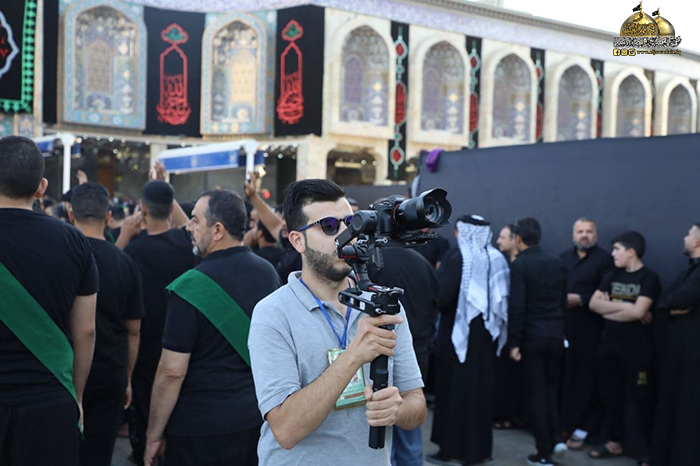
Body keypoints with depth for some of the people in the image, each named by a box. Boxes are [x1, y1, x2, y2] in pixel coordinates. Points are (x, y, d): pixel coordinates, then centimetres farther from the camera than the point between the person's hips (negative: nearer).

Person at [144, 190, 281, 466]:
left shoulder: (191, 286, -19)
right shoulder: (269, 272, 1)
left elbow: (172, 371, -17)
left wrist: (153, 436, -6)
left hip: (202, 428, -6)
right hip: (259, 420, 6)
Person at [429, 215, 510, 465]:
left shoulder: (457, 259, -14)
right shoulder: (498, 260, 1)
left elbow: (441, 297, -19)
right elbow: (503, 298, 3)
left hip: (459, 333, -5)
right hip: (487, 333, 5)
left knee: (454, 390, 5)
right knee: (481, 388, 14)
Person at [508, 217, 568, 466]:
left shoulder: (519, 264, -11)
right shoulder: (557, 263, 6)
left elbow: (517, 306, -16)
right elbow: (563, 301, 8)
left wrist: (514, 342, -12)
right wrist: (557, 324, 16)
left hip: (532, 334, -5)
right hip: (556, 332, 5)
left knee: (536, 392, 4)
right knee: (551, 386, 22)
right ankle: (554, 437, 17)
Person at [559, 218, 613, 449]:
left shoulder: (604, 259, 0)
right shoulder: (564, 257, 18)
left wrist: (580, 299, -15)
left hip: (589, 330, -4)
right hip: (562, 327, 4)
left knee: (585, 378, -2)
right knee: (562, 376, 3)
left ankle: (581, 429, 8)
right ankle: (563, 424, 15)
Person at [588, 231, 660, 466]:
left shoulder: (649, 278, -9)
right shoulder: (613, 275, 9)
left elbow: (638, 311, -21)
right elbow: (593, 303, 1)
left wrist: (609, 309, -7)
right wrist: (625, 307, -10)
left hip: (638, 347, -6)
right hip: (610, 343, 6)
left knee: (639, 398, -1)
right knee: (611, 395, 13)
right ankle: (613, 442, 26)